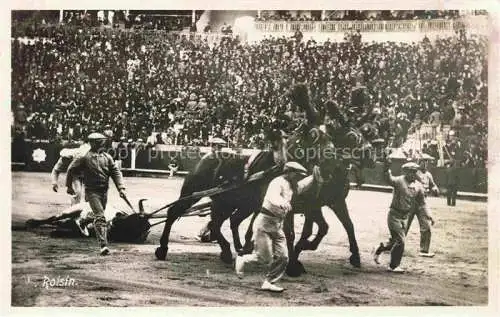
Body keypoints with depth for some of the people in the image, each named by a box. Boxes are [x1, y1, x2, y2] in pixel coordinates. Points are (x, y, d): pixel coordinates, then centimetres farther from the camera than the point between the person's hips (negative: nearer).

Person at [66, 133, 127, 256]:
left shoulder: (107, 157, 8)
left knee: (99, 216, 16)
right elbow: (71, 169, 8)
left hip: (104, 191, 5)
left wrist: (121, 188, -5)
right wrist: (69, 185, 13)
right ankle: (103, 245, -22)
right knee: (100, 216, -16)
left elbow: (116, 172, 6)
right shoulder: (85, 158, -3)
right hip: (92, 191, -4)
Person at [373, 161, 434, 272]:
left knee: (396, 240, 13)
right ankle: (393, 266, 5)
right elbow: (390, 179, -35)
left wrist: (428, 215, 4)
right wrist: (386, 169, -53)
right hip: (394, 215, -7)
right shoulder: (400, 180, -14)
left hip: (404, 217, 7)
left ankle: (381, 249, 40)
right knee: (400, 241, -8)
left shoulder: (418, 186, 4)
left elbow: (422, 203, 13)